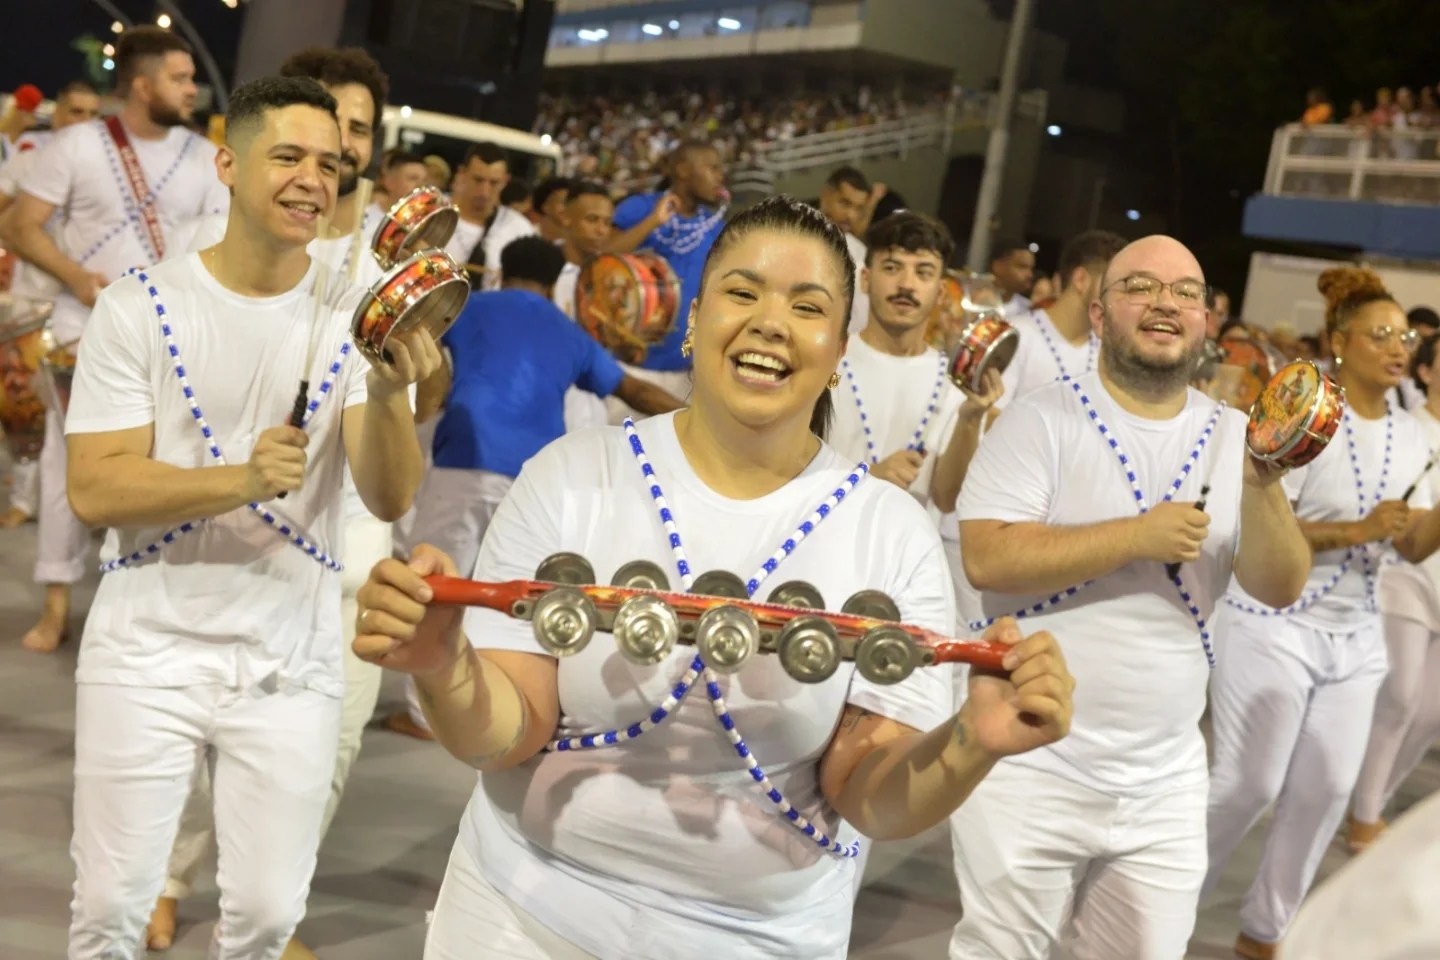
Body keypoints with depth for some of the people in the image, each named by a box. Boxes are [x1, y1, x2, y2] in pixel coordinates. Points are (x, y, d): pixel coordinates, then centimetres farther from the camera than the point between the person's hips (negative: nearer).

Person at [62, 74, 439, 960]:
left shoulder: (354, 317, -4)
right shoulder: (141, 306, -6)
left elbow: (391, 499, -12)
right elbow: (95, 489, -12)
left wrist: (387, 393, -33)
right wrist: (241, 478, -28)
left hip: (292, 661, 1)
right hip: (149, 648, -1)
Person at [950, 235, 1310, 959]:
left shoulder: (1233, 438, 3)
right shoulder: (1043, 420, -10)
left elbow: (1280, 588, -3)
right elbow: (986, 559, -20)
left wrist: (1262, 485, -20)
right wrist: (1138, 535, -24)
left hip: (1165, 785, 5)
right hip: (1030, 769, -4)